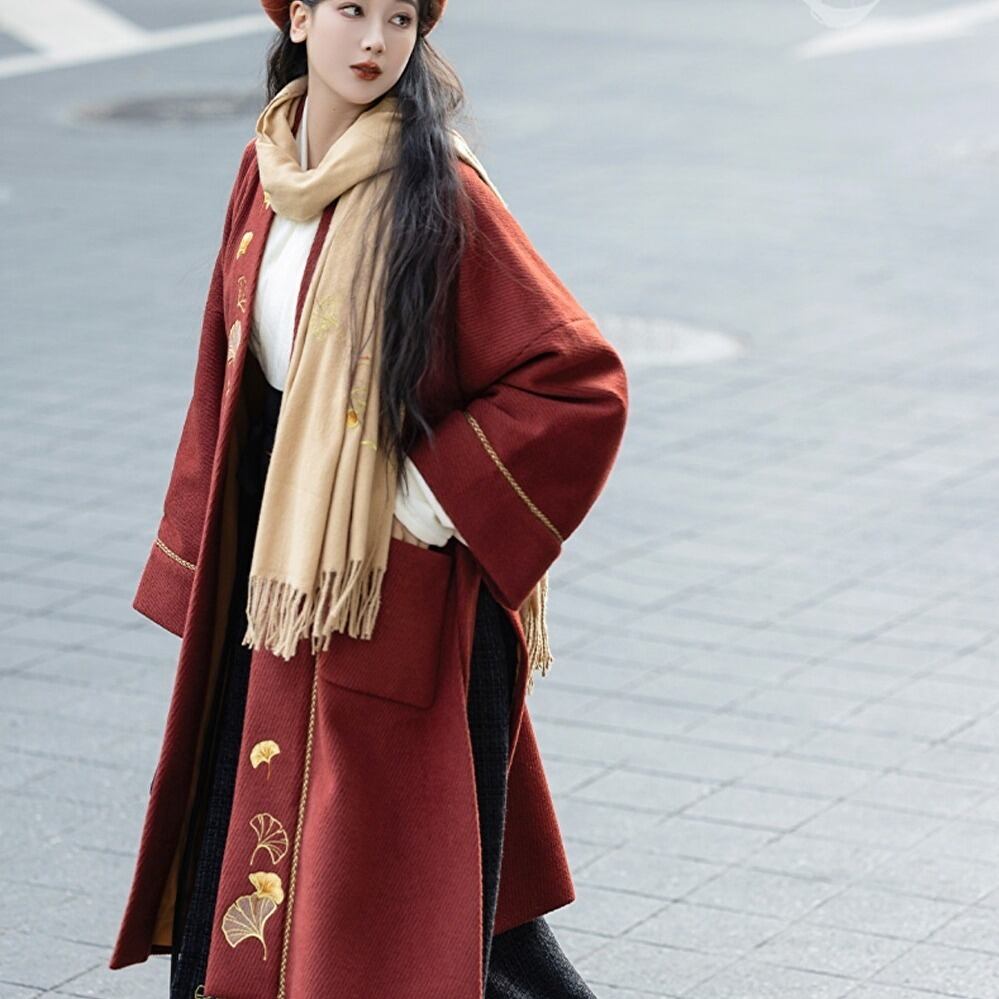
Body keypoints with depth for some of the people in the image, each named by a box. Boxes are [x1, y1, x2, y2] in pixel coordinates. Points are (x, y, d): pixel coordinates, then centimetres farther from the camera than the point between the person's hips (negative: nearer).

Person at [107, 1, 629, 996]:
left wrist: (437, 491, -17)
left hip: (402, 577, -7)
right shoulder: (268, 171, 5)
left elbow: (583, 386, -17)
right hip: (279, 567, 7)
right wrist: (207, 559, 14)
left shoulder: (435, 192, -14)